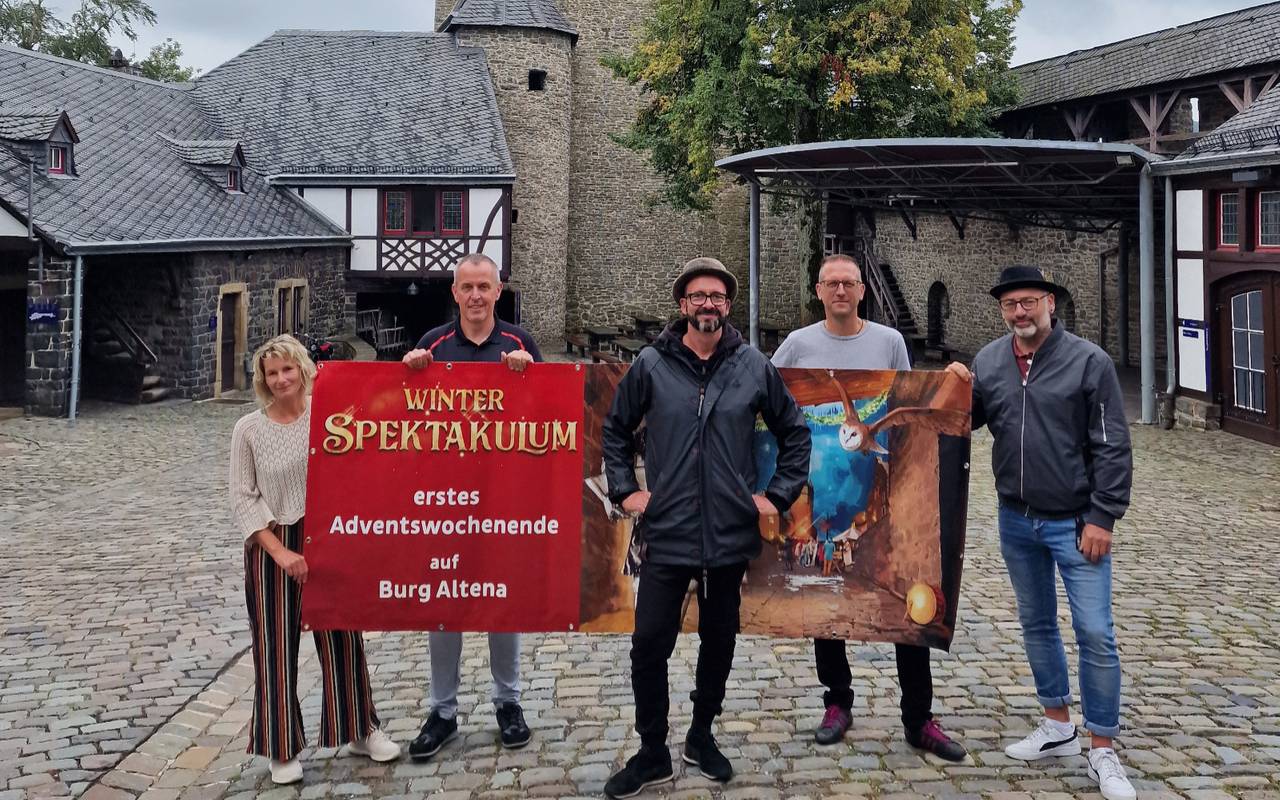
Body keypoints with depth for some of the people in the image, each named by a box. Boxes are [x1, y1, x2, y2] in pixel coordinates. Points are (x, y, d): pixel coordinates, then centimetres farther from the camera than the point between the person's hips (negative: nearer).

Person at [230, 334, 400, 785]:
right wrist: (280, 551, -13)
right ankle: (281, 748, 19)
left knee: (342, 638, 11)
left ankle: (359, 731, 29)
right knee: (276, 646, 5)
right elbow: (242, 500, -6)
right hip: (272, 547, -1)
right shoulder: (249, 429, -4)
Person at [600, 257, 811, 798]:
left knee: (719, 642, 14)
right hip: (666, 534, -1)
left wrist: (778, 495, 4)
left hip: (731, 534, 1)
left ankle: (702, 735, 34)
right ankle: (652, 754, 16)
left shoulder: (755, 367, 0)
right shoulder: (651, 365, -2)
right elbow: (616, 430, 10)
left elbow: (794, 432, 10)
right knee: (649, 644, -1)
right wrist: (625, 490, 2)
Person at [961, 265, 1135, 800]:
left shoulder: (1088, 361, -10)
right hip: (1016, 520, 4)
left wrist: (1102, 518, -13)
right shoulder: (987, 362, 1)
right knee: (1036, 625, 16)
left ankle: (1102, 752, 9)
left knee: (1095, 634, -3)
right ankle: (1057, 727, 32)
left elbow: (1113, 447, -10)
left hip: (1074, 523, -4)